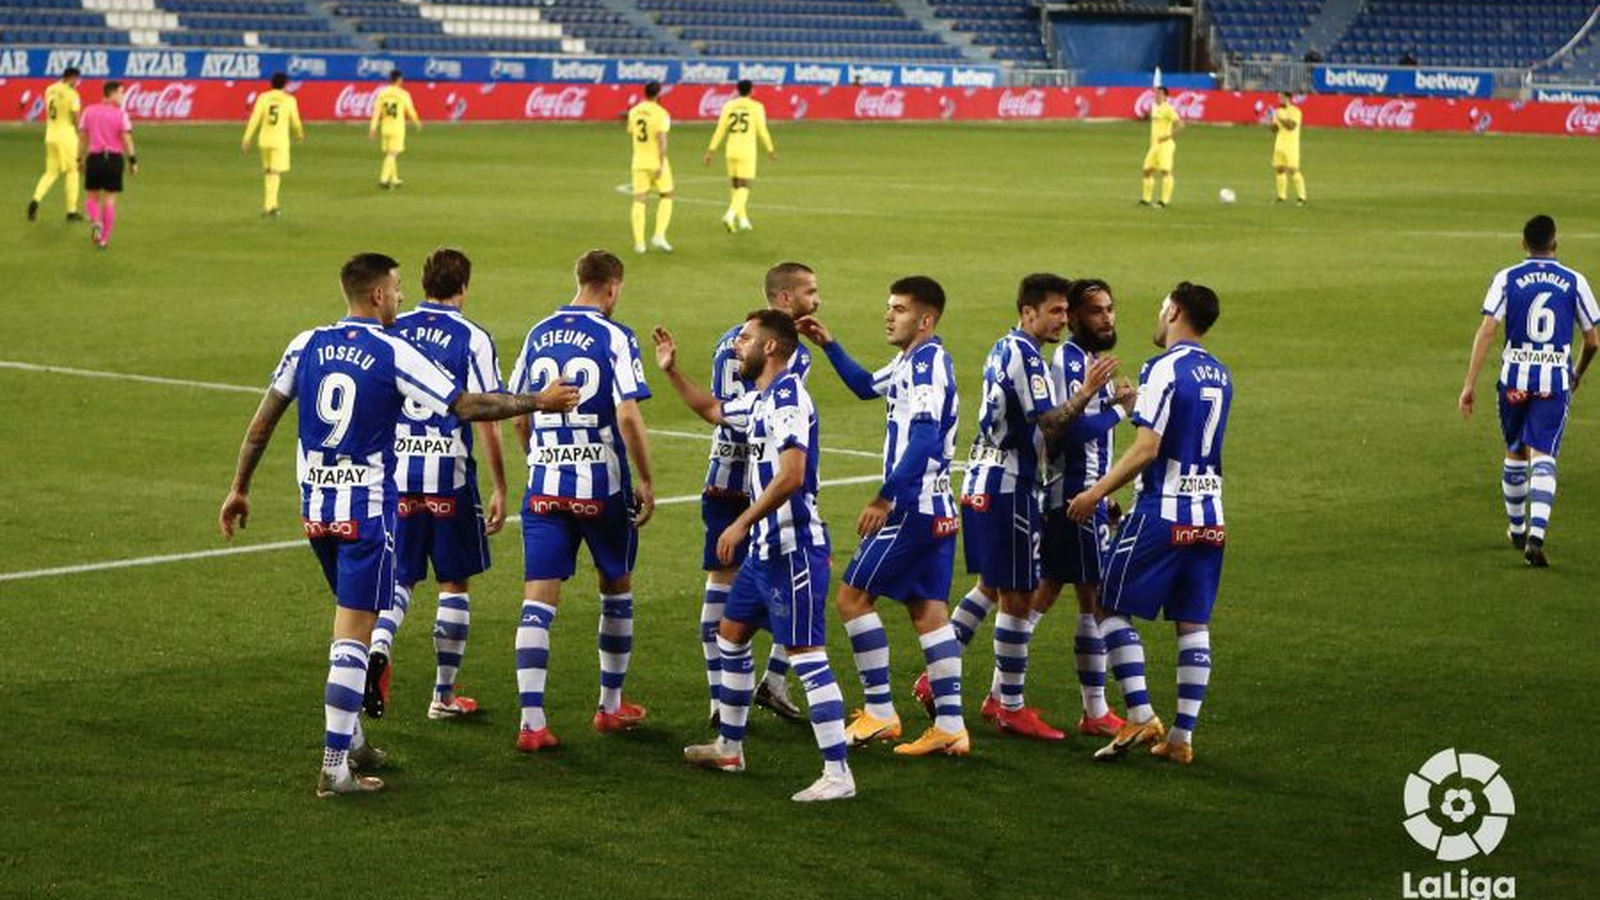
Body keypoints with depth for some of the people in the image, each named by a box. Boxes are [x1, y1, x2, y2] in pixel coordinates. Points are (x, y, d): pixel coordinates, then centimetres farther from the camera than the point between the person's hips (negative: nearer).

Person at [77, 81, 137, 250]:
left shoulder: (89, 111, 4)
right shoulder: (121, 114, -5)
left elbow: (82, 137, 6)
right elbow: (127, 139, -9)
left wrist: (80, 160, 13)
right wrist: (133, 161, -2)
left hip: (94, 158, 2)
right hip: (114, 158, -2)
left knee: (92, 197, 14)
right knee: (109, 200, 5)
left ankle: (96, 222, -14)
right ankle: (104, 238, 4)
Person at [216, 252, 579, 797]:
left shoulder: (306, 345, 4)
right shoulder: (394, 353, -11)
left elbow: (262, 422, 9)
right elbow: (467, 407, -9)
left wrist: (239, 490, 18)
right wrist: (540, 402, 2)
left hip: (315, 507, 6)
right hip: (367, 508, -6)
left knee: (350, 617, 23)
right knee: (354, 634, -4)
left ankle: (351, 739, 28)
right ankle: (335, 767, -6)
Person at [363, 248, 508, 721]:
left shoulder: (392, 332, 4)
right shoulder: (472, 339, -6)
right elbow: (485, 419, -8)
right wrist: (500, 489, -2)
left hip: (396, 474, 3)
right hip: (450, 476, -3)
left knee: (398, 577, 13)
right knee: (454, 584, 11)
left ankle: (379, 648, -17)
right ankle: (444, 695, 15)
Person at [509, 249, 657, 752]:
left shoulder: (538, 335, 7)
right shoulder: (615, 338, -8)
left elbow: (518, 415, 12)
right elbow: (628, 415, -16)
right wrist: (646, 481, -7)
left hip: (545, 485, 3)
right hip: (603, 486, -3)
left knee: (538, 599, -1)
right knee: (617, 589, 18)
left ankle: (531, 720, -11)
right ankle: (611, 706, 28)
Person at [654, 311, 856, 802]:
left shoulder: (788, 398, -17)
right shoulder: (760, 400, 14)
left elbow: (791, 475, -27)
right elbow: (713, 410, 37)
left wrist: (742, 523, -22)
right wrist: (672, 371, 31)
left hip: (794, 547, -11)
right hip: (767, 547, 11)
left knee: (807, 653, -12)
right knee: (730, 635, 21)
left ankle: (838, 774, -12)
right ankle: (729, 747, 34)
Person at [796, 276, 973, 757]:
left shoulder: (928, 363, -15)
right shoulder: (911, 362, 15)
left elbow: (923, 439, -25)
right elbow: (866, 386, 34)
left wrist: (885, 498, -26)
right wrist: (829, 344, 24)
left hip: (913, 506, -10)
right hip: (937, 507, 10)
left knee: (852, 596, -3)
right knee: (927, 609, 8)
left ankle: (880, 713, 0)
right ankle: (950, 726, 5)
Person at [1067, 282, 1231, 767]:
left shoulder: (1164, 369, -13)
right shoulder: (1220, 375, 12)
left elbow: (1147, 449, -18)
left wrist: (1096, 493, -11)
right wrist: (1136, 405, 28)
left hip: (1163, 512, -7)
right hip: (1209, 516, 7)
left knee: (1115, 611, 3)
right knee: (1193, 625, 7)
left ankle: (1141, 716, -7)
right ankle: (1182, 735, 5)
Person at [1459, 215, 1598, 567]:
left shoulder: (1506, 279, -1)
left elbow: (1486, 330, -10)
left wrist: (1470, 384, -9)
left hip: (1515, 379, 1)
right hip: (1555, 380, -1)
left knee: (1515, 454, 19)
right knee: (1543, 458, -5)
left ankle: (1517, 529, 35)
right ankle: (1536, 535, -24)